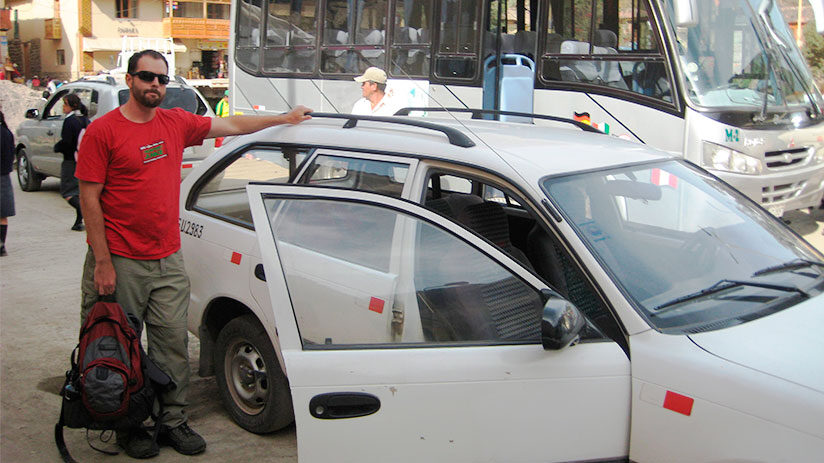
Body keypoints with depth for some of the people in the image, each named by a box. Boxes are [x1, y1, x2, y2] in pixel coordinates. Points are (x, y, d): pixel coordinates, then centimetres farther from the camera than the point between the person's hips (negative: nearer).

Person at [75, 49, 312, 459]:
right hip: (121, 262, -5)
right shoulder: (103, 131, -7)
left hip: (168, 260, 5)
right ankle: (128, 428, 21)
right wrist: (102, 262, -13)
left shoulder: (176, 122, 8)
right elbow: (89, 198, -8)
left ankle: (173, 422, 20)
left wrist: (285, 118, 23)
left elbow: (231, 125, 20)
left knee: (173, 342, 7)